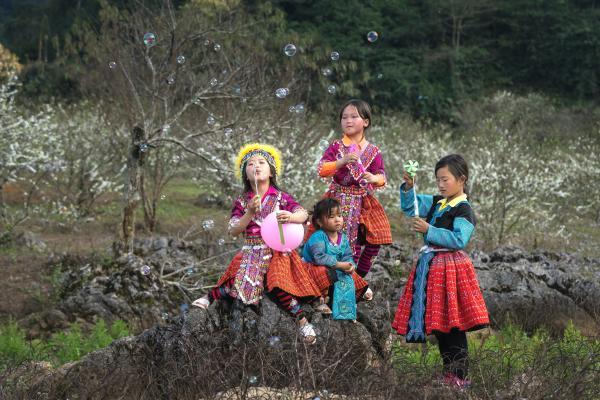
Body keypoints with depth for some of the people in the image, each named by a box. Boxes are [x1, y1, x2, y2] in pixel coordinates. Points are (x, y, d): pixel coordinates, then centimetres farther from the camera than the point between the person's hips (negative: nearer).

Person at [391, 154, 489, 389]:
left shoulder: (463, 210, -11)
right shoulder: (436, 203, 12)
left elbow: (459, 240, -22)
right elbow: (409, 206, 20)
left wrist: (429, 230, -24)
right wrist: (408, 187, 1)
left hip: (450, 267, -9)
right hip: (430, 266, 9)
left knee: (453, 326, -7)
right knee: (437, 324, 12)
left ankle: (459, 376, -3)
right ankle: (448, 373, 20)